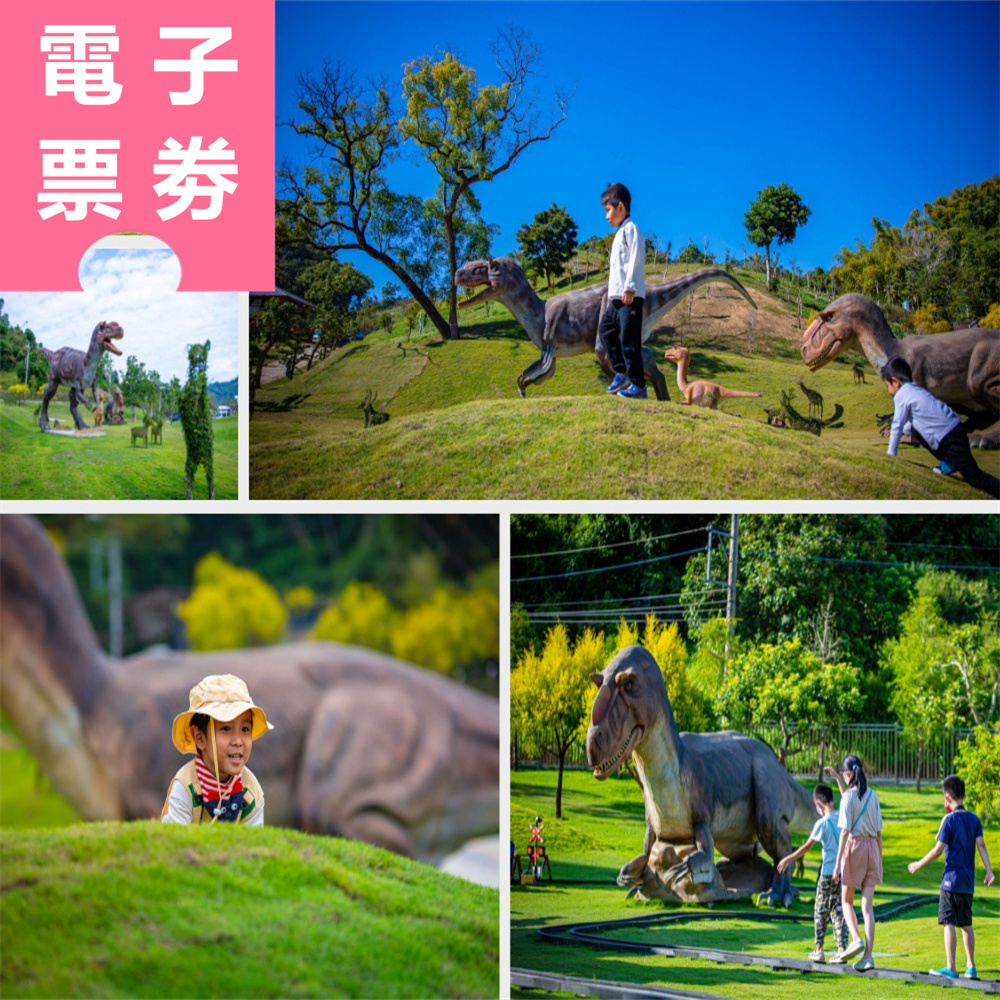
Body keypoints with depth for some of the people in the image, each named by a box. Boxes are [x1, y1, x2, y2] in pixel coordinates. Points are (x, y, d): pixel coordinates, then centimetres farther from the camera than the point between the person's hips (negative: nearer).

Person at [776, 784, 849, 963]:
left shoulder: (822, 823, -10)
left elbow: (806, 847, -4)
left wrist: (788, 859, 5)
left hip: (828, 871, -5)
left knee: (821, 910, 8)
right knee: (839, 911, 8)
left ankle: (819, 950, 9)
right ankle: (842, 949, -1)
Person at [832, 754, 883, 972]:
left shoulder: (848, 797, -8)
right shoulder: (873, 796, 7)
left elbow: (845, 831, -12)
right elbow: (879, 831, 11)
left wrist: (838, 862, -10)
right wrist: (879, 858, 20)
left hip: (854, 847, -5)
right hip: (872, 847, 5)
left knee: (847, 901, 12)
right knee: (867, 904, 3)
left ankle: (856, 938, -11)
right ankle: (868, 955, -3)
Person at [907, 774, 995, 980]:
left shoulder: (950, 820, -9)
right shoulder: (974, 819, 7)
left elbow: (938, 849, -11)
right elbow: (981, 844, -2)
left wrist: (919, 865, 0)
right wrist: (989, 871, -9)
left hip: (952, 879, -6)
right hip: (968, 881, 6)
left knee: (948, 923, -4)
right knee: (966, 924, 13)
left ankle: (950, 968, -7)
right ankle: (971, 967, 13)